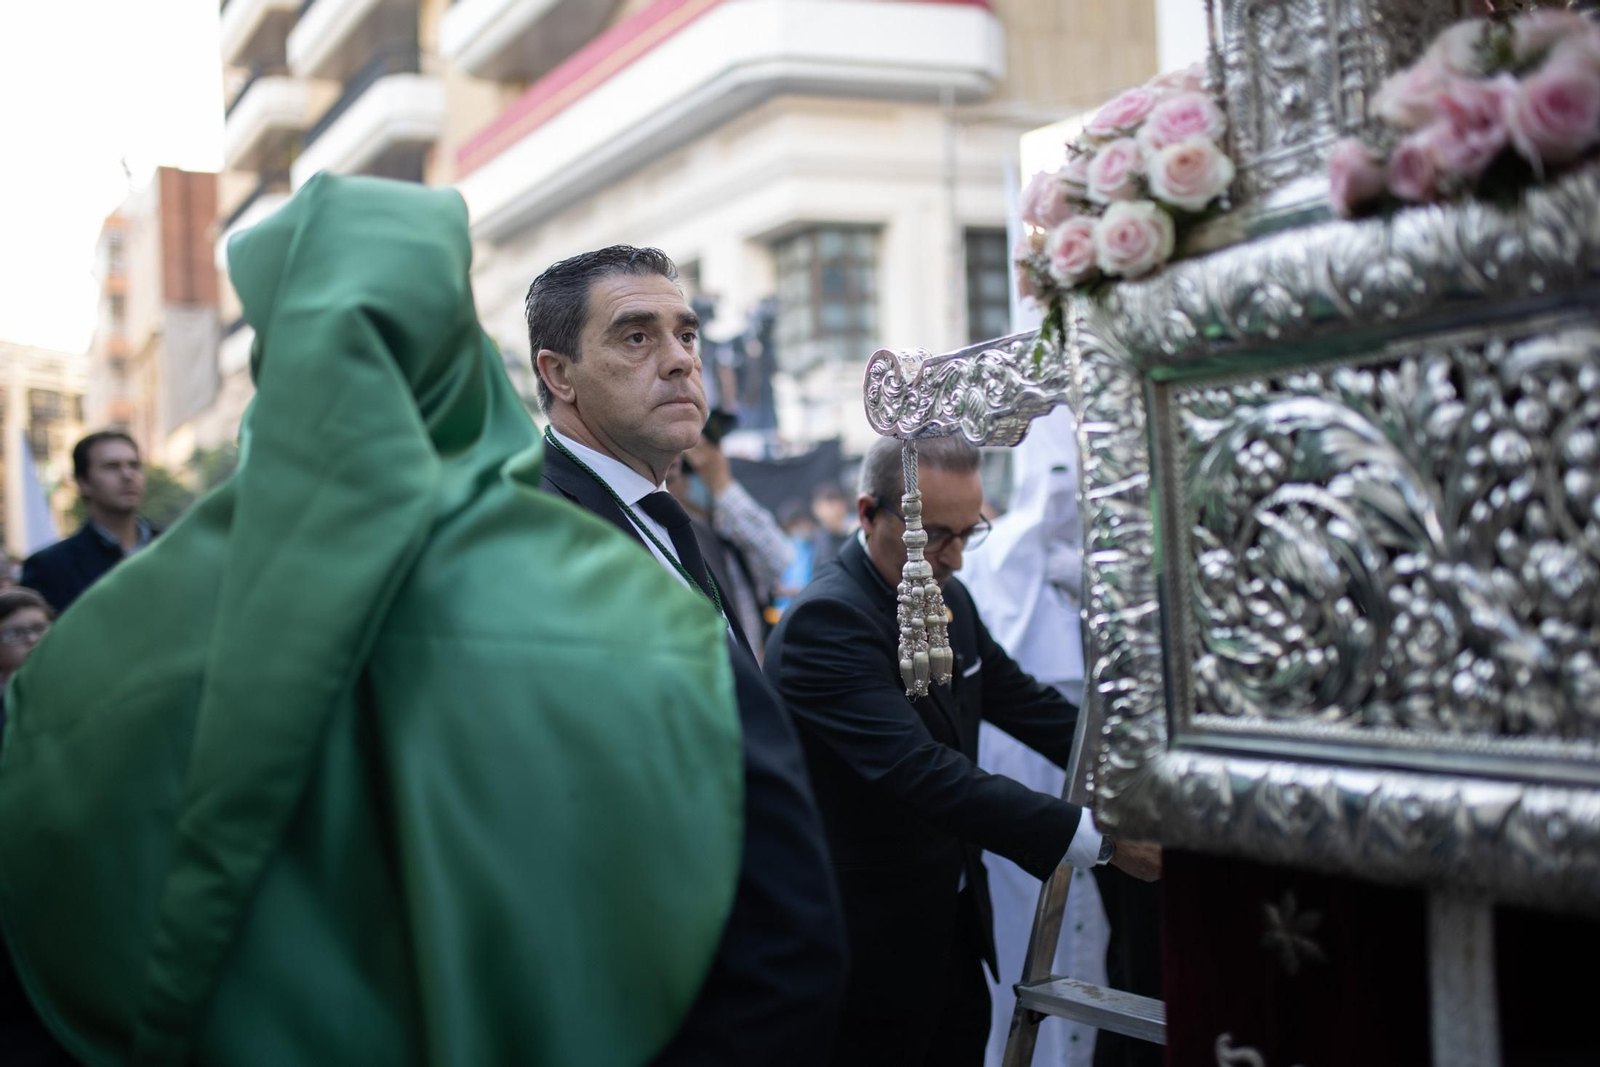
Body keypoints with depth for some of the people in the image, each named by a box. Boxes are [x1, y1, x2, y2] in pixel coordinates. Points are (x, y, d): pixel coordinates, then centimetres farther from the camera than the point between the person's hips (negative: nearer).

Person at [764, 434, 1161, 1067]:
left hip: (953, 920, 8)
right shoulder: (825, 620, -23)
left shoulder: (948, 600, 6)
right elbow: (919, 770, -33)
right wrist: (1096, 837, -37)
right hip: (875, 938, -8)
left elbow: (1027, 704, 15)